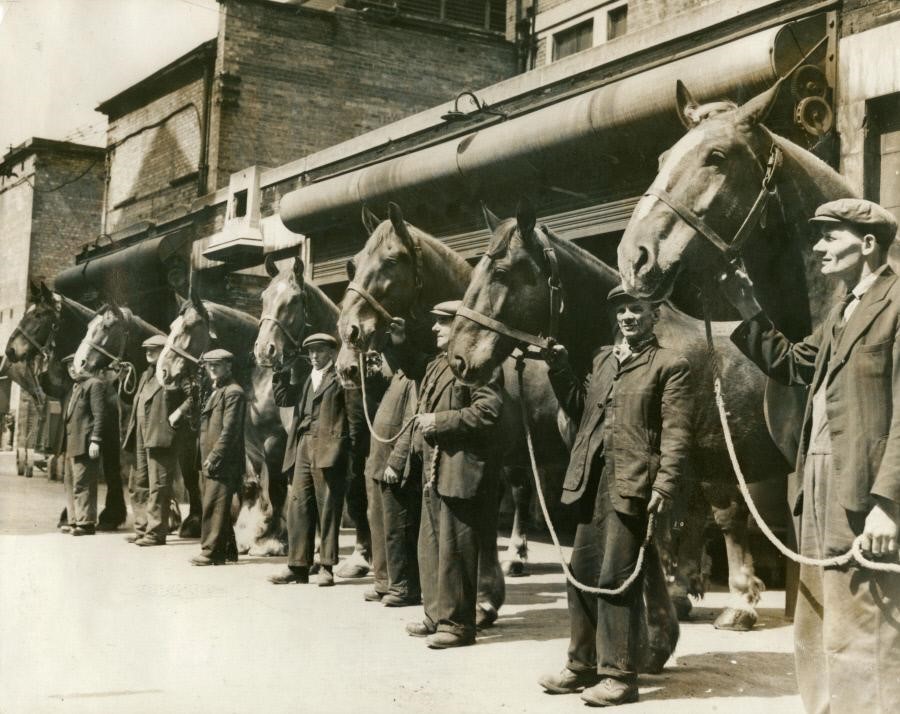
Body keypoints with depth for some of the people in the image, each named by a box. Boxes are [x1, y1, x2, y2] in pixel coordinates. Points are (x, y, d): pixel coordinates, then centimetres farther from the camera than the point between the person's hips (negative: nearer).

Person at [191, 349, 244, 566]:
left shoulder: (233, 393, -10)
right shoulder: (217, 392, 20)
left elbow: (229, 430, -17)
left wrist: (214, 457, -18)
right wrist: (207, 459, 15)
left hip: (223, 463, -10)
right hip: (212, 461, 10)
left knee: (214, 506, -9)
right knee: (218, 507, 12)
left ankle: (212, 551, -7)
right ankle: (227, 549, 19)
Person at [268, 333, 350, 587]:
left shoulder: (339, 377, -1)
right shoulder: (307, 380, 20)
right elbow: (283, 398, 18)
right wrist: (281, 372, 8)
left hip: (328, 448, -6)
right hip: (304, 447, 7)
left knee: (327, 508, 0)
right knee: (298, 504, 4)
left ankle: (327, 567, 7)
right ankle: (298, 566, 10)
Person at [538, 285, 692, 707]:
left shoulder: (670, 365, -3)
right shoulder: (602, 359, 17)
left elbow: (675, 433, -9)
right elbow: (580, 409, 22)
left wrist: (664, 486, -18)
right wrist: (559, 369, 10)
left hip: (630, 485, -7)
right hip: (590, 481, 7)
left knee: (615, 578, -5)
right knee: (581, 573, 12)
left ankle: (619, 676, 5)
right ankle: (581, 665, 24)